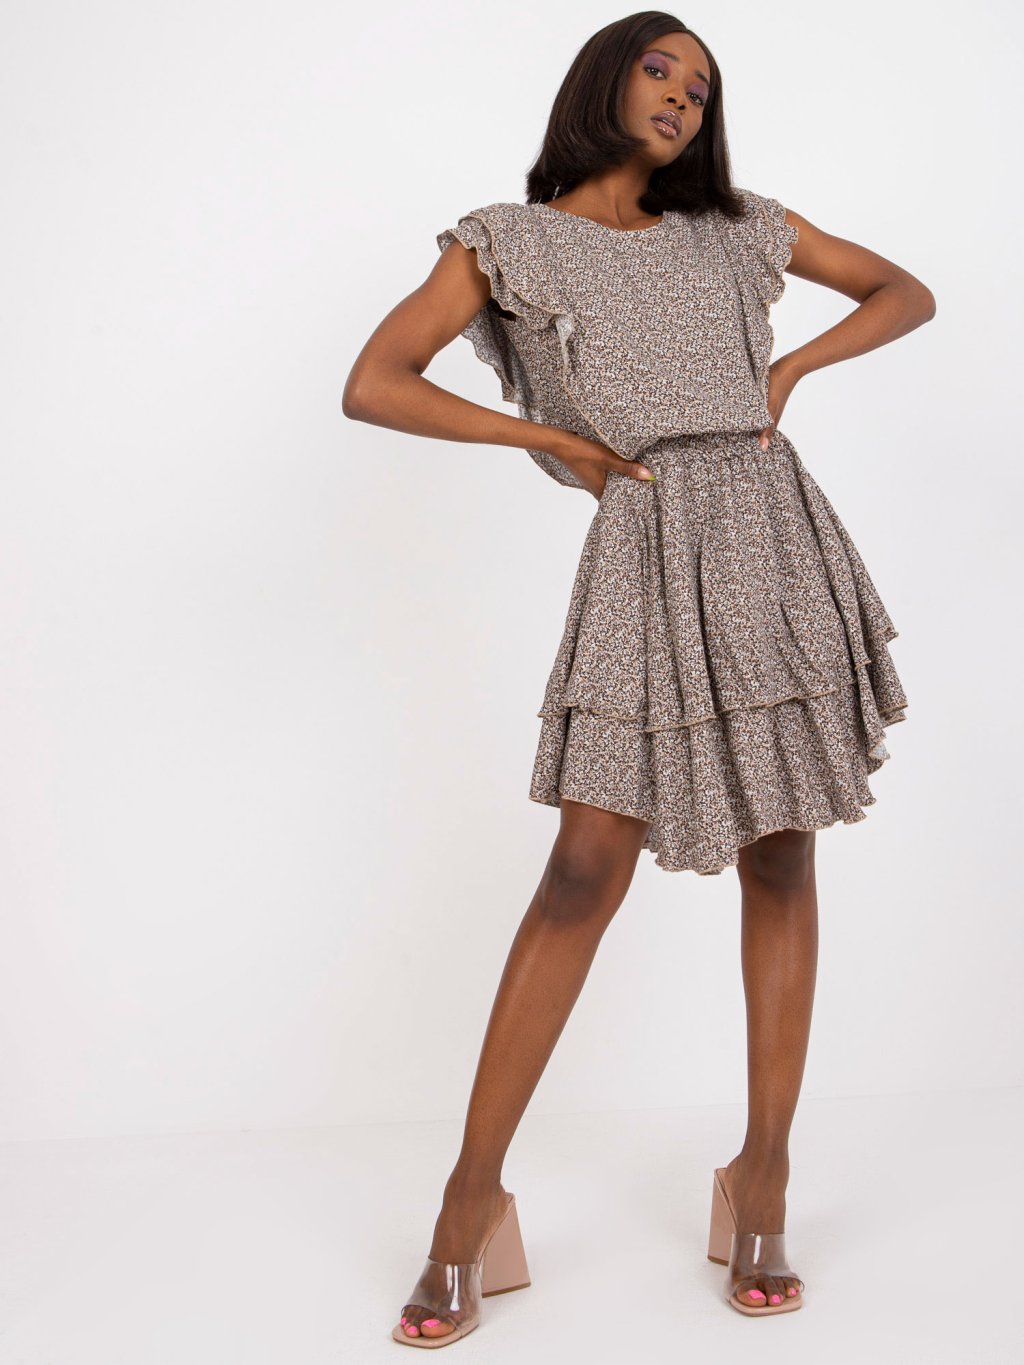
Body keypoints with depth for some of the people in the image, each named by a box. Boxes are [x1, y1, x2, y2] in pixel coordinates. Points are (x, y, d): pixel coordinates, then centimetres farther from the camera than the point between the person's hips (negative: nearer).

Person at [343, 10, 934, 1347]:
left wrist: (793, 365, 6)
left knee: (781, 866, 2)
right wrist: (550, 439, -4)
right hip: (648, 553, -3)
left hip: (778, 541, 4)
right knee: (586, 874, -9)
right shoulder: (510, 241, 7)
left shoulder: (737, 228, 16)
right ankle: (471, 1199, 2)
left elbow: (906, 292, 23)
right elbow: (373, 385, -2)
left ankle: (762, 1179, 13)